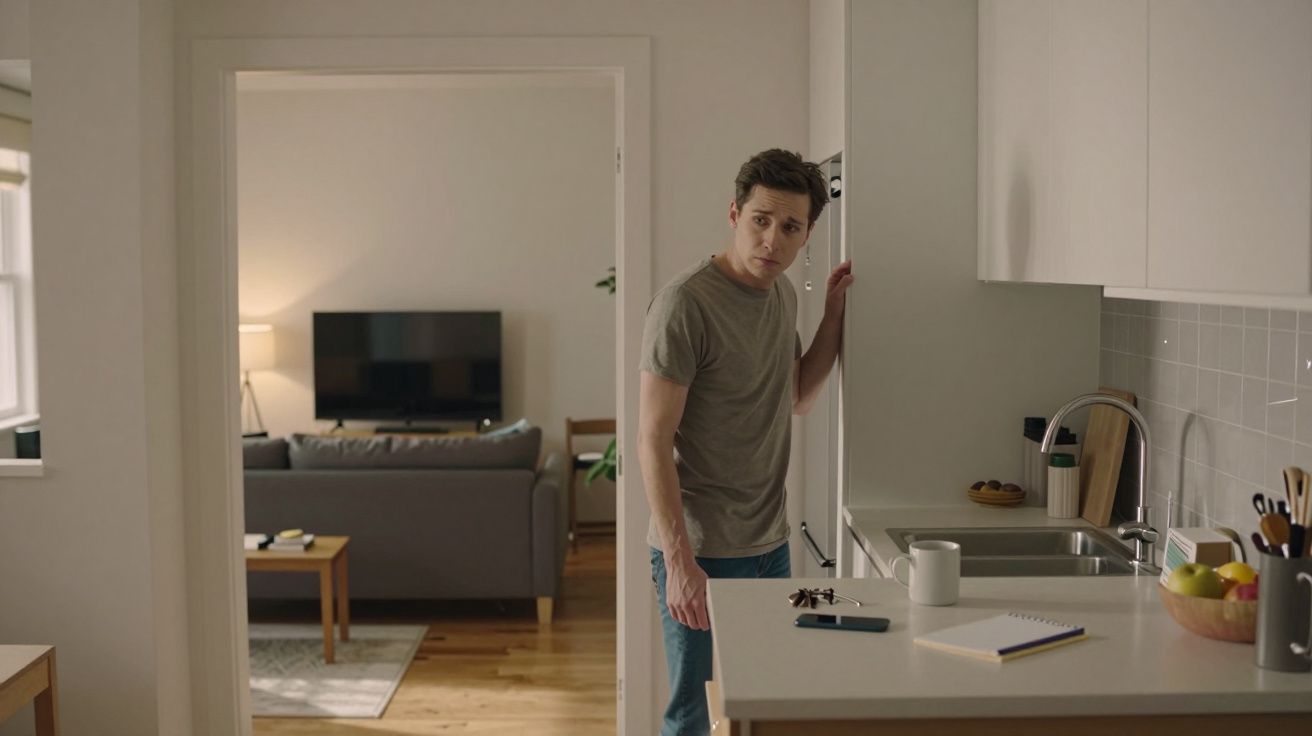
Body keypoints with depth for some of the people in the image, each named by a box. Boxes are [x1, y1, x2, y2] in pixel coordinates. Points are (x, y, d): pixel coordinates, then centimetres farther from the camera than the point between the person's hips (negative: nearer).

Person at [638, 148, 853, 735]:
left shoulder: (783, 294, 7)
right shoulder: (686, 303, -18)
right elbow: (653, 441, -19)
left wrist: (834, 316, 7)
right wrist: (680, 562, -23)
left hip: (770, 546, 8)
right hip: (703, 554, -8)